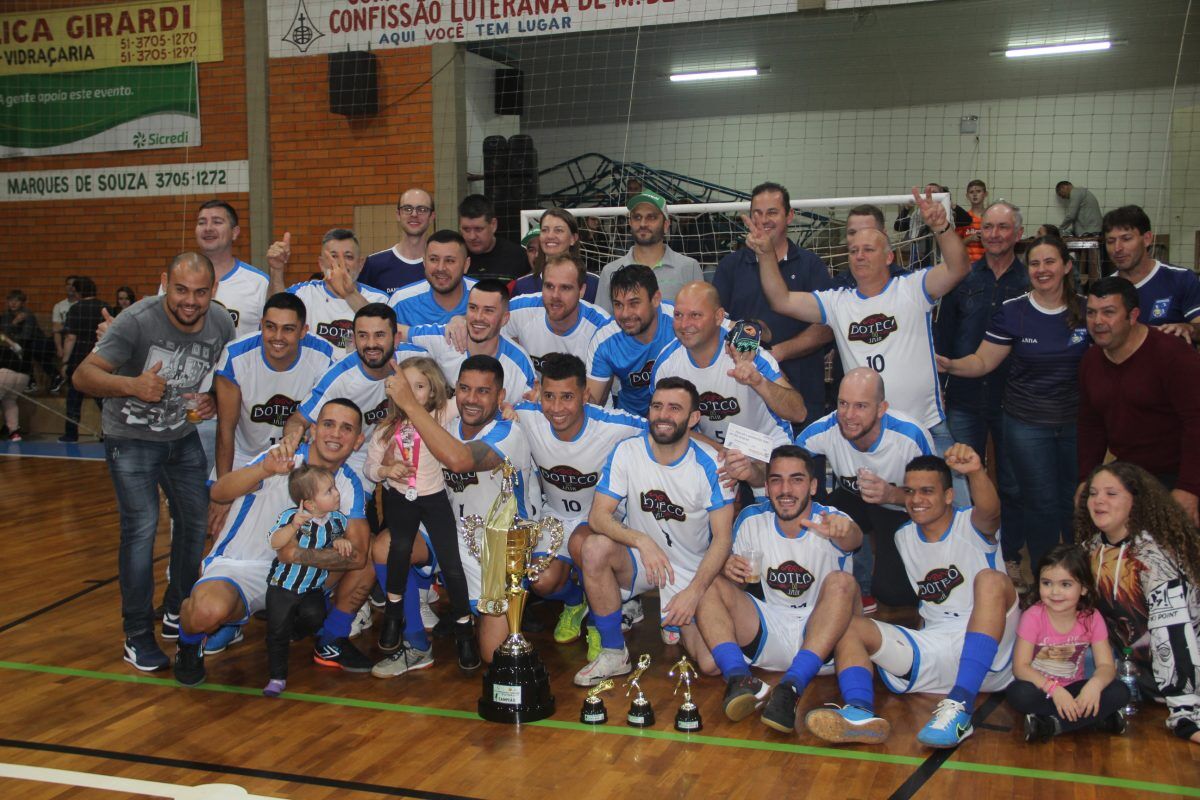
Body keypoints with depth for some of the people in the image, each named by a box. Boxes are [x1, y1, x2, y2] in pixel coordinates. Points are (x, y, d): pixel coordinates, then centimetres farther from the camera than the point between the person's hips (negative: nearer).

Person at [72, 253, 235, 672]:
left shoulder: (222, 324, -11)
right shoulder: (137, 321, -26)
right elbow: (83, 375, -26)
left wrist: (213, 402, -15)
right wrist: (132, 385, -44)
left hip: (183, 437, 5)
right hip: (131, 439, -5)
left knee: (196, 521, 7)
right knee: (141, 528, -13)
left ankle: (178, 614, 27)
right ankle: (137, 636, 0)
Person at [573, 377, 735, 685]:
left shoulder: (710, 465, -14)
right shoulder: (627, 453, -10)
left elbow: (722, 537, -12)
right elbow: (598, 516, -17)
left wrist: (694, 591, -23)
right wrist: (642, 541, -35)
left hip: (692, 571, -1)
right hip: (639, 561, 1)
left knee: (712, 664, -19)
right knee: (595, 547, -32)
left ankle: (676, 624, 19)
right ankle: (614, 654, -14)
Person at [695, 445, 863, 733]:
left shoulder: (830, 520, -10)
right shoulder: (751, 519, 1)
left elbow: (852, 539, -34)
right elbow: (739, 580, 12)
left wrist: (842, 532, -60)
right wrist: (730, 568, -14)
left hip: (818, 637, -3)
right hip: (766, 634, 3)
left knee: (841, 582, -30)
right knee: (711, 583, -14)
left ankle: (790, 688, -40)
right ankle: (738, 678, -35)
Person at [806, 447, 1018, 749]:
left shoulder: (971, 525, -2)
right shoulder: (903, 538, 14)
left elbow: (990, 512, -27)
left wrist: (976, 472, -48)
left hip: (990, 657, -4)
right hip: (935, 650, 5)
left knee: (991, 580, -31)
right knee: (848, 626, -11)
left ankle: (961, 706, -41)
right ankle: (860, 712, -42)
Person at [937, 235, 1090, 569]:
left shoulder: (1086, 310, 1)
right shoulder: (1012, 311, -4)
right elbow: (982, 361, -3)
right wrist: (950, 365, -21)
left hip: (1077, 422, 2)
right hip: (1027, 424, -1)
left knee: (1075, 503, 9)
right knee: (1041, 504, 4)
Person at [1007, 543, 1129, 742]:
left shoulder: (1092, 618, -6)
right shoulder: (1033, 617, -14)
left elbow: (1106, 665, -10)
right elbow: (1020, 666, -18)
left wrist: (1095, 684, -34)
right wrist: (1053, 688, -34)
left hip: (1073, 689, 3)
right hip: (1040, 687, -3)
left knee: (1119, 692, -22)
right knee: (1020, 693, -35)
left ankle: (1052, 725, -26)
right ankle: (1100, 717, -28)